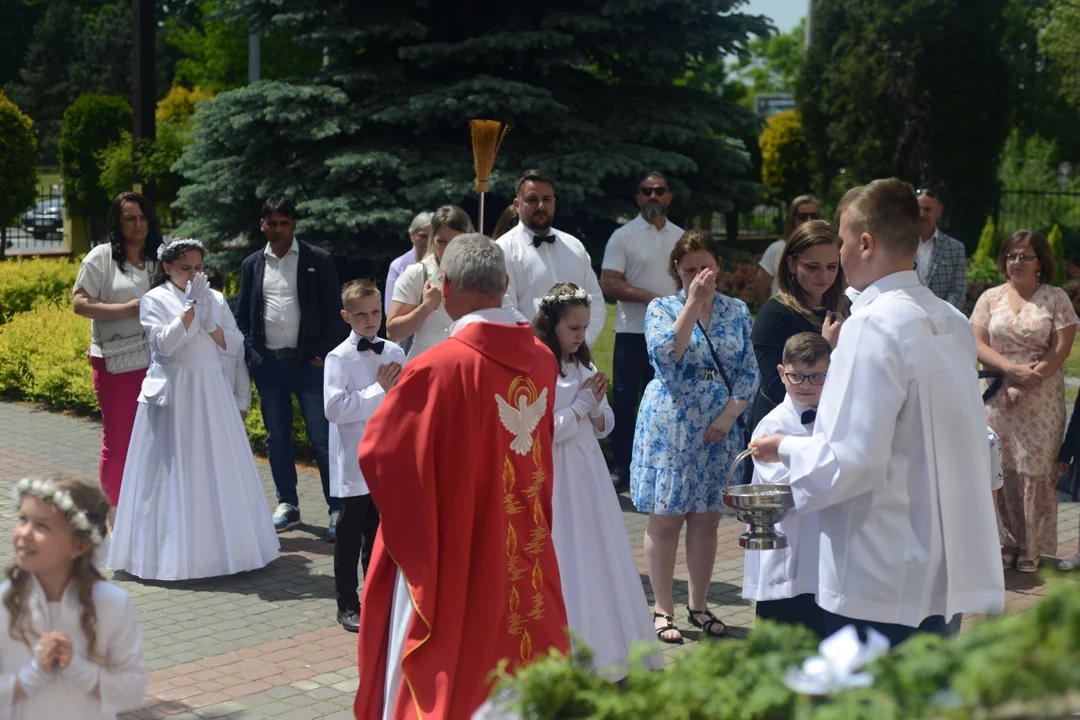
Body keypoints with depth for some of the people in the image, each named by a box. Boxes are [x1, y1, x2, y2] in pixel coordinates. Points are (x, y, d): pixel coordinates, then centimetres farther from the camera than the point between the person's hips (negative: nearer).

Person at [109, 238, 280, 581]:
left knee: (218, 468, 7)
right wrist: (190, 306, -16)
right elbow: (165, 343, -15)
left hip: (211, 393, 4)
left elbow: (236, 345, 5)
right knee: (175, 472, -2)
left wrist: (210, 323, -10)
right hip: (173, 394, -4)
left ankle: (224, 542, 18)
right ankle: (174, 551, 6)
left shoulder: (215, 299, 9)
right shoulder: (155, 300, -2)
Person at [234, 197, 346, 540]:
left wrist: (324, 354, -7)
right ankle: (287, 505, 20)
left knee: (323, 437, -5)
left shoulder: (318, 260, 0)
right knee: (277, 438, 10)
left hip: (309, 362, -4)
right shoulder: (252, 264, 11)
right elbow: (243, 314, 14)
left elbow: (334, 311, -1)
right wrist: (250, 353, 3)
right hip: (268, 364, 4)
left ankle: (338, 509, -1)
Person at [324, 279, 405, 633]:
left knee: (379, 532, 15)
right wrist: (379, 390, -17)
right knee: (350, 535, 6)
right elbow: (334, 408, -20)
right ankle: (348, 606, 16)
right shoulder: (339, 358, -9)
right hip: (354, 464, -4)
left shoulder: (395, 353, 4)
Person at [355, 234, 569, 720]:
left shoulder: (438, 367, -21)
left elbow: (378, 451, -14)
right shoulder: (542, 360, -3)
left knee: (443, 676, 9)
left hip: (452, 559, -5)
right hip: (527, 557, 5)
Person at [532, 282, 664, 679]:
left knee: (600, 556, 10)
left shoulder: (585, 370, 11)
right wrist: (581, 404, -11)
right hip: (556, 479, -8)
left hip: (589, 475, 8)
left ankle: (606, 651, 19)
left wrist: (595, 408, -6)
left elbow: (605, 426, 15)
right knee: (566, 564, -2)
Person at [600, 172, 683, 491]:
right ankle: (622, 469, 9)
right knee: (625, 399, 0)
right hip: (632, 333, -3)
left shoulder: (682, 237, 10)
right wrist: (648, 297, -20)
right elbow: (609, 284, -10)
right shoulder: (623, 236, -2)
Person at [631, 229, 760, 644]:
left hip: (721, 429, 3)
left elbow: (749, 372, 4)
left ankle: (698, 606, 21)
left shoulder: (737, 311, 6)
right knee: (665, 520, 2)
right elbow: (664, 356, -19)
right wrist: (693, 303, -21)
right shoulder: (662, 308, -1)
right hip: (670, 428, -2)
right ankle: (663, 609, 13)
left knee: (706, 519, 9)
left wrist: (730, 414, -9)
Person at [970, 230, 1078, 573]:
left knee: (1035, 471, -2)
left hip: (1040, 400, -2)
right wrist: (1013, 369, -14)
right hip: (998, 399, 2)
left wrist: (1030, 380, -13)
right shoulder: (991, 298, 9)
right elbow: (978, 345, 1)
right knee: (1002, 471, 1)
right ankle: (1007, 542, 13)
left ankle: (1031, 547, 9)